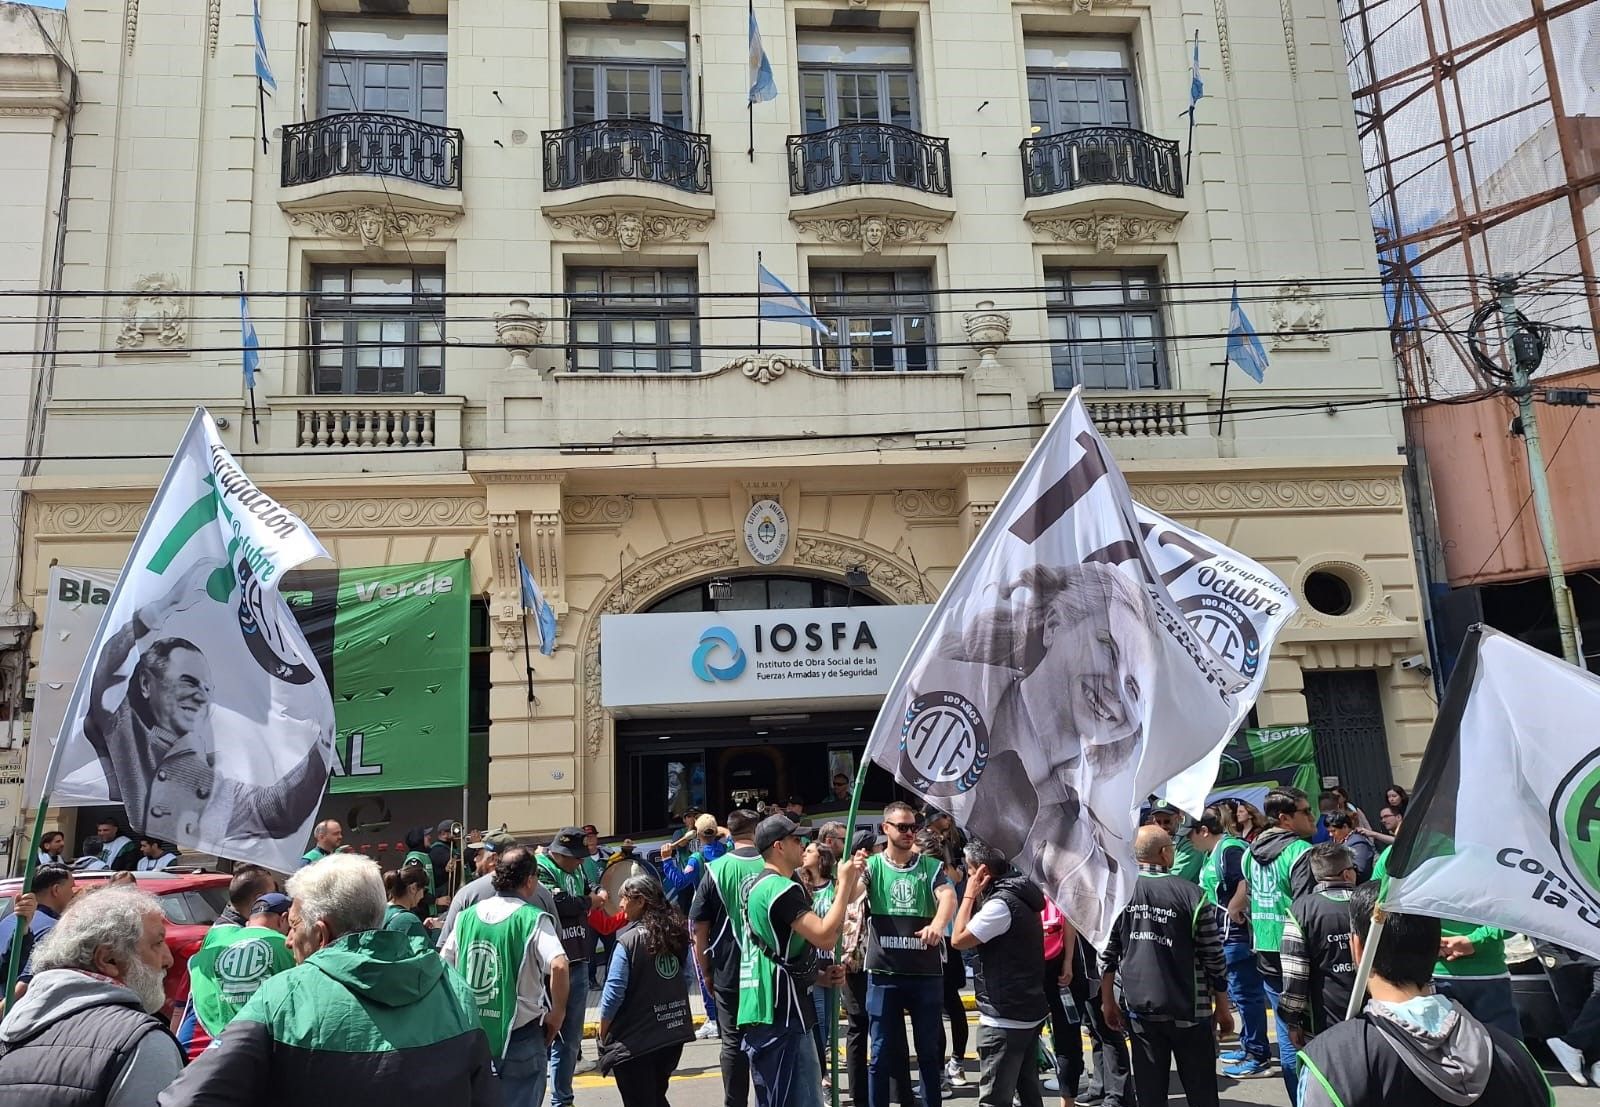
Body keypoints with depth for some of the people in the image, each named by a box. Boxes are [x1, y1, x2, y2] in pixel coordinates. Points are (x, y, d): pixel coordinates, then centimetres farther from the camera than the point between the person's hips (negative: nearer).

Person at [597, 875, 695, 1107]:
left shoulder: (628, 941, -18)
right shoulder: (677, 934, -1)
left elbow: (613, 995, -17)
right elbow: (687, 978, 9)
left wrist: (603, 1036, -3)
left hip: (634, 1041, -6)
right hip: (674, 1034, 6)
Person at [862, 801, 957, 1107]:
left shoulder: (932, 867, 3)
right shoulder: (872, 866, 1)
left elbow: (948, 897, -14)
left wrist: (937, 924, -36)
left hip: (927, 972, 1)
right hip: (884, 973, -1)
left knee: (929, 1050, 13)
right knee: (882, 1052, 6)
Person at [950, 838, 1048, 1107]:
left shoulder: (1001, 903, -21)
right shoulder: (1019, 895, 9)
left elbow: (958, 940, -17)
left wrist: (970, 895, -11)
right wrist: (977, 896, 7)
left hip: (1005, 1018, -10)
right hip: (1029, 1010, 10)